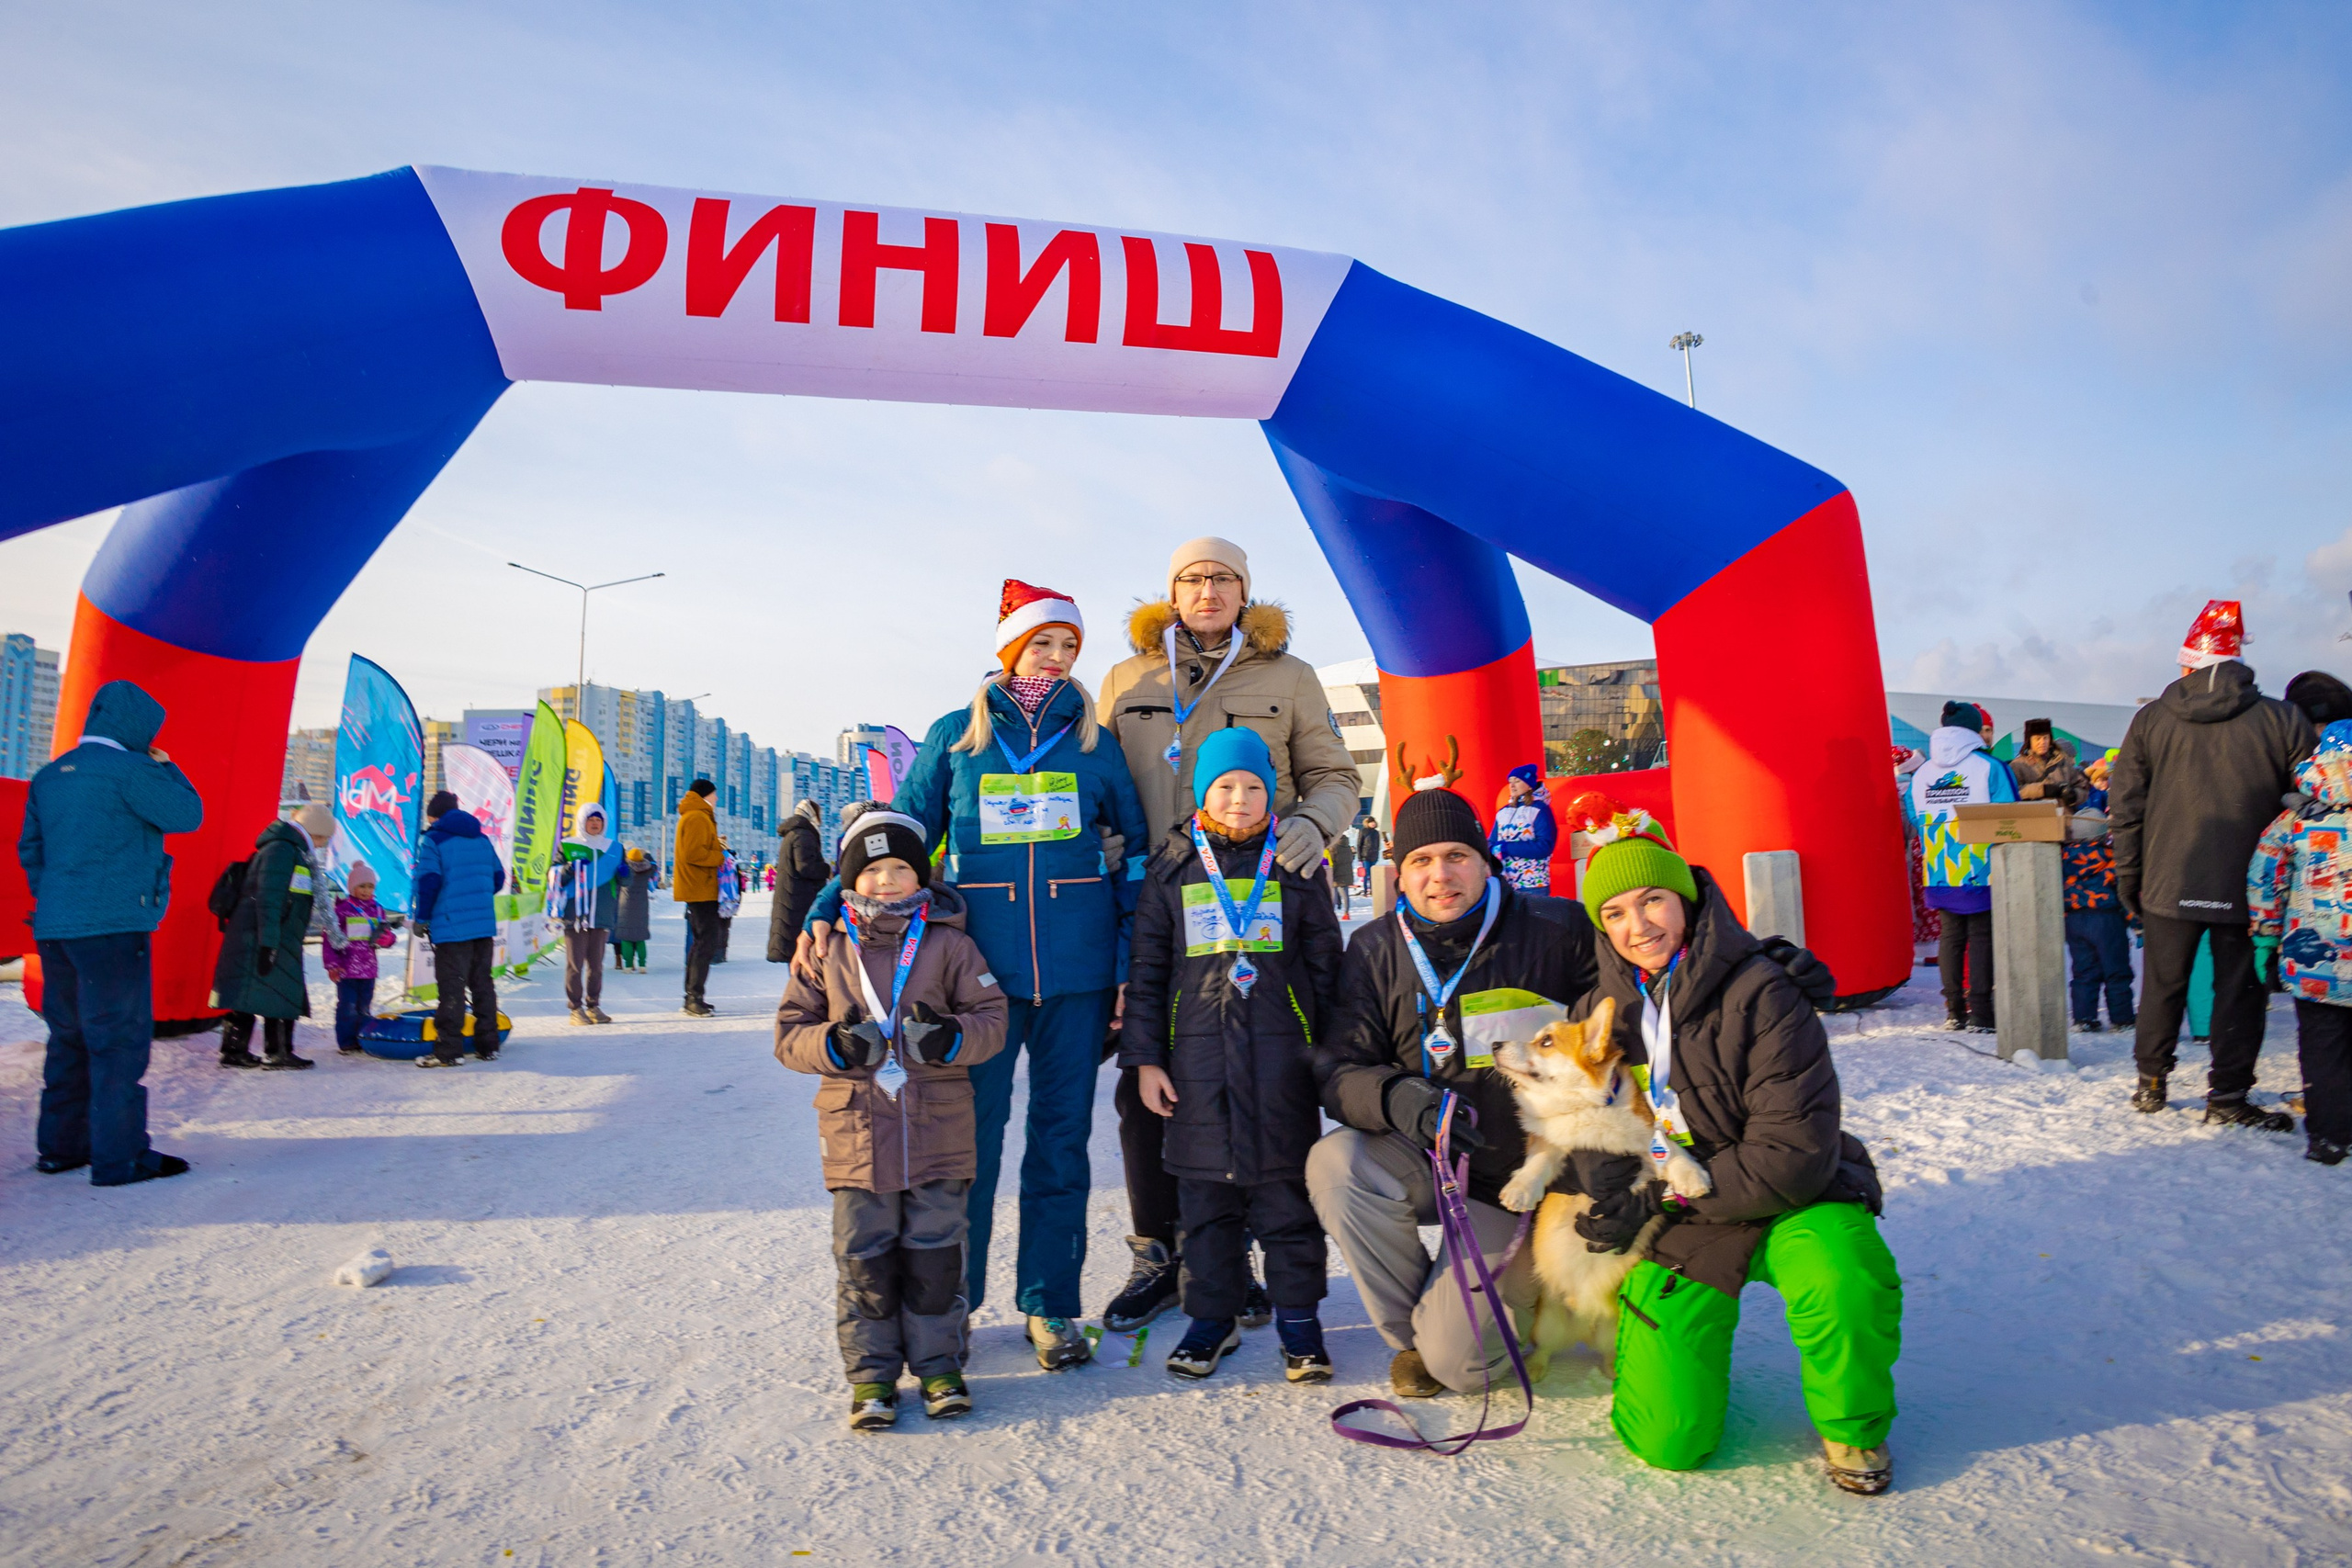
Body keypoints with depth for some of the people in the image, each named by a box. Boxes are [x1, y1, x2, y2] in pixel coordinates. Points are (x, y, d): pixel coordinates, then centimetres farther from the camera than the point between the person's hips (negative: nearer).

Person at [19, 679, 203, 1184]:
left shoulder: (49, 775, 14)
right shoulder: (128, 768, -12)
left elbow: (29, 848, 18)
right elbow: (188, 815, -7)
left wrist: (52, 901, 22)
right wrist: (166, 767, 6)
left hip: (54, 928, 8)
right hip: (112, 925, -8)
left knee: (69, 1036, 17)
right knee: (121, 1038, -4)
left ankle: (60, 1146, 25)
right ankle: (119, 1156, -2)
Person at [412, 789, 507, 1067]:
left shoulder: (433, 840, -4)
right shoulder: (482, 839, 14)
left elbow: (428, 883, -12)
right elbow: (498, 878, 16)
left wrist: (421, 918, -2)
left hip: (451, 927, -6)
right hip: (485, 925, 6)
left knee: (451, 987, -4)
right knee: (482, 984, 12)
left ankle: (448, 1050, -3)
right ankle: (487, 1045, 15)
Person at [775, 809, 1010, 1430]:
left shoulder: (949, 945, 2)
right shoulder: (827, 952, 5)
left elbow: (992, 1017, 1)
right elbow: (791, 1032, 6)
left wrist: (951, 1037, -19)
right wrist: (834, 1046, -15)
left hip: (938, 1128, 0)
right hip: (855, 1128, 1)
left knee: (934, 1252, 7)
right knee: (863, 1257, 7)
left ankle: (938, 1363, 24)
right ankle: (871, 1373, 22)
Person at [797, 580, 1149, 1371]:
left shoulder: (1095, 739, 8)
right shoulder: (955, 735, 7)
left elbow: (1133, 850, 8)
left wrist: (1131, 964, 1)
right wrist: (828, 910, -7)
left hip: (1075, 965, 1)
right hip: (980, 958, -1)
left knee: (1062, 1133, 7)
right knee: (968, 1130, 4)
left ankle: (1049, 1303, 19)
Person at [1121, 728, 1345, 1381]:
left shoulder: (1293, 867, 6)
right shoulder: (1174, 868, 6)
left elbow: (1324, 964, 10)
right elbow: (1146, 969, 7)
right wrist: (1144, 1058, 2)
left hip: (1281, 1052, -1)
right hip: (1198, 1052, 1)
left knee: (1286, 1187, 3)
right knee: (1204, 1189, 8)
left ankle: (1298, 1317, 17)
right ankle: (1213, 1316, 23)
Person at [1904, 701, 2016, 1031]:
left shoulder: (1921, 774, 6)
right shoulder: (1990, 768, -8)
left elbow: (1914, 818, 14)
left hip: (1940, 875, 4)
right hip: (1981, 873, -4)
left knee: (1950, 935, 11)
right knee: (1982, 936, 1)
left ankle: (1954, 1010, 14)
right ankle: (1980, 1012, 0)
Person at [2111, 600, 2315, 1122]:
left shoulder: (2150, 720, -1)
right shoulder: (2283, 720, -4)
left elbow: (2125, 806, 2)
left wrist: (2128, 878, 10)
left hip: (2168, 884, 1)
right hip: (2249, 885, -1)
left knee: (2163, 985, 13)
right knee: (2239, 988, 8)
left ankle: (2151, 1083, 22)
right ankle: (2227, 1095, 11)